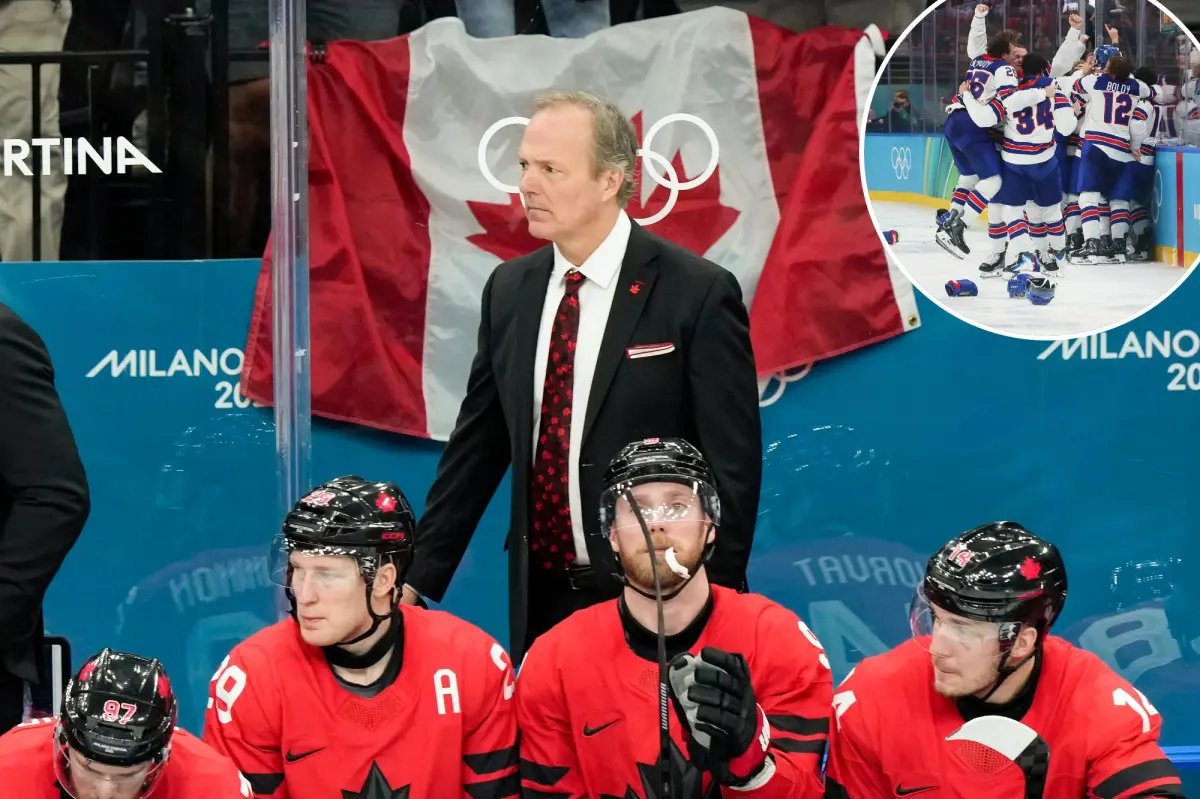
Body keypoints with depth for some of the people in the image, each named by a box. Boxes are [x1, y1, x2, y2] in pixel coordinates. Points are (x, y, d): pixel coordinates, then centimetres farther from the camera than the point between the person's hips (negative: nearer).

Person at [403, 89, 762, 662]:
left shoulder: (698, 293, -9)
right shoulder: (509, 289, 8)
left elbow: (732, 466, -9)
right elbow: (478, 447, 14)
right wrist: (417, 579, 9)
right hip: (540, 599, 5)